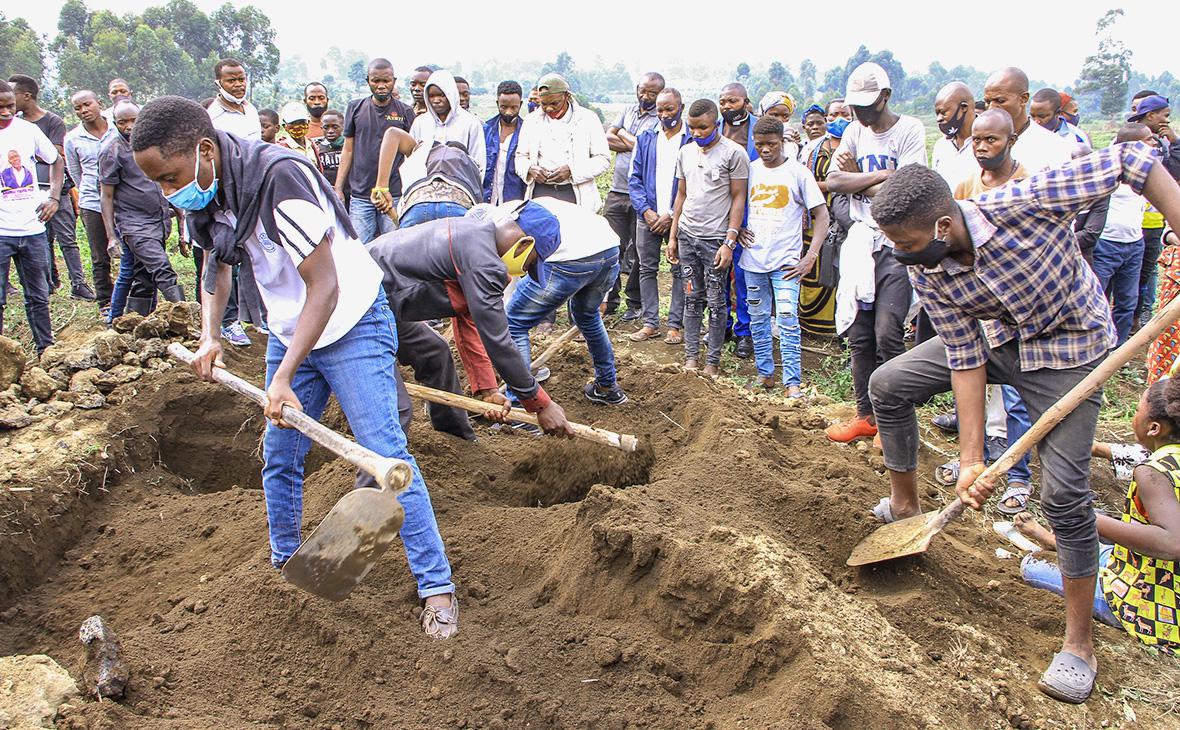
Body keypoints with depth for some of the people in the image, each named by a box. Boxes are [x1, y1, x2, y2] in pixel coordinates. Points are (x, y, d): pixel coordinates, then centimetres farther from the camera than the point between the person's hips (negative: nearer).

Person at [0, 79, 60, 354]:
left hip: (32, 227, 3)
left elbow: (56, 161, 19)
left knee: (38, 296, 13)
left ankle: (46, 350, 23)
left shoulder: (28, 130, 4)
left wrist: (54, 197, 7)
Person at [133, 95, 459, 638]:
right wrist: (209, 335, -1)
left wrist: (284, 378, -29)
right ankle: (283, 566, 34)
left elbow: (325, 286, -28)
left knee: (385, 454, -10)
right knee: (278, 456, 13)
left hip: (351, 322, -8)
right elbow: (217, 265, 16)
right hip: (288, 330, 8)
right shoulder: (208, 195, -3)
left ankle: (436, 587, -1)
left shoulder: (278, 179, -29)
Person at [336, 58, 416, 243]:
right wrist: (338, 188, 8)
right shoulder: (355, 108, 10)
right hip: (360, 195, 1)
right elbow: (348, 150, 13)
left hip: (395, 195, -1)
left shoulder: (405, 112, 5)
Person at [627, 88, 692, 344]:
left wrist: (673, 215, -13)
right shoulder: (645, 138, 9)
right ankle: (650, 323, 15)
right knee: (647, 270, 7)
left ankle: (675, 325, 12)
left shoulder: (693, 140, -4)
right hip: (648, 217, 4)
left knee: (680, 272, 4)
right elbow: (634, 178, 7)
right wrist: (646, 211, -6)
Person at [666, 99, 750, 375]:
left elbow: (738, 199, -8)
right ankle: (691, 356, 16)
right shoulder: (686, 152, 10)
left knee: (715, 302, 1)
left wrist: (729, 242, -14)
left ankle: (713, 360, 10)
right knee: (692, 298, 9)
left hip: (716, 238, -5)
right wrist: (672, 236, 13)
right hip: (686, 235, 5)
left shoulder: (734, 153, -7)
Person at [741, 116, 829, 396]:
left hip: (786, 261, -4)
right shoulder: (750, 170, 6)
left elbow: (821, 216, -4)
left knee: (788, 321, -8)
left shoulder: (797, 172, -4)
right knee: (758, 318, 10)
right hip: (753, 259, 4)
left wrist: (810, 257, -12)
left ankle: (793, 382, -4)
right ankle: (765, 373, 21)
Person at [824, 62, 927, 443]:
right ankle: (867, 415, 19)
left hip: (897, 244, -6)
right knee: (858, 335, 7)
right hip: (860, 240, 6)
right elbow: (834, 180, -2)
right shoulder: (855, 131, 12)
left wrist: (855, 176, -5)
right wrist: (881, 174, -12)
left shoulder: (909, 130, -6)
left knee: (887, 334, -12)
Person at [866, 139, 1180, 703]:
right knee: (888, 384, 1)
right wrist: (972, 461, -18)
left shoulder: (1025, 202, -36)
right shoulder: (926, 274, -20)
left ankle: (1079, 641, 6)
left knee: (1064, 491, -11)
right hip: (994, 335, 5)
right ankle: (904, 504, 24)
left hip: (1066, 348, -5)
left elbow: (1134, 161, -27)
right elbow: (965, 361, -15)